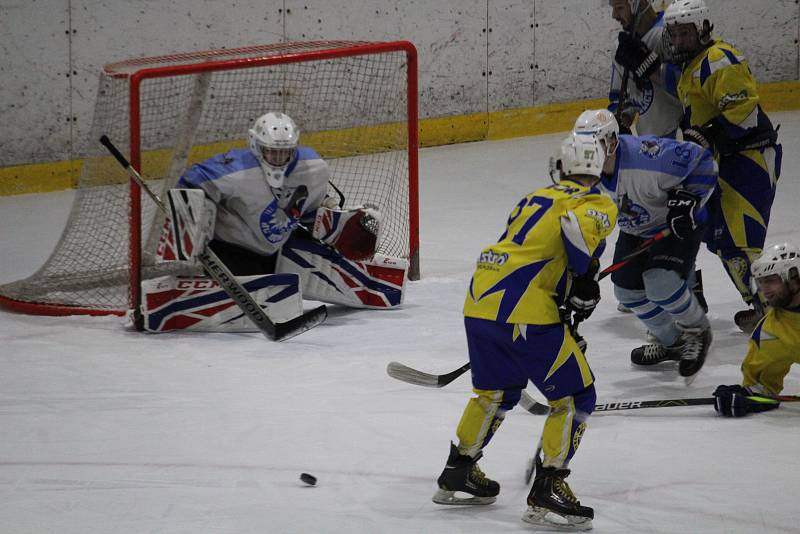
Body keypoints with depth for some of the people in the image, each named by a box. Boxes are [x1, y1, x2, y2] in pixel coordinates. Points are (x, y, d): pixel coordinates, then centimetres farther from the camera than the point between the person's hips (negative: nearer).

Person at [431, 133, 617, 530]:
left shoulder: (536, 197, 25)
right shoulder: (598, 204, 3)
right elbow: (578, 224, -20)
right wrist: (585, 280, -10)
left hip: (479, 299, 8)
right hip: (524, 310, -8)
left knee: (497, 390, 28)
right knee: (575, 394, 3)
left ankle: (458, 471, 36)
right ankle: (548, 487, -2)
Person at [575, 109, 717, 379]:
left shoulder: (647, 157, -38)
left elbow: (702, 161, -26)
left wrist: (688, 197, -31)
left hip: (678, 223, -8)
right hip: (635, 229, 8)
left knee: (661, 284, -24)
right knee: (627, 289, 6)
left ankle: (697, 332, 6)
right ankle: (672, 342, 30)